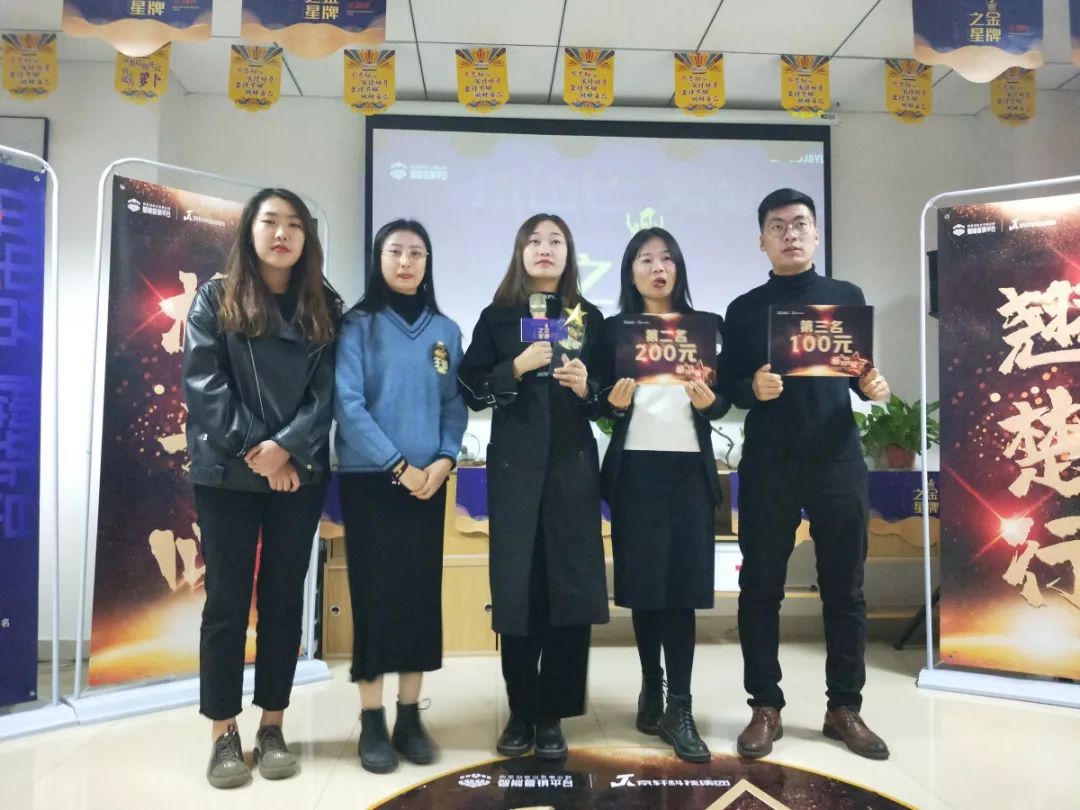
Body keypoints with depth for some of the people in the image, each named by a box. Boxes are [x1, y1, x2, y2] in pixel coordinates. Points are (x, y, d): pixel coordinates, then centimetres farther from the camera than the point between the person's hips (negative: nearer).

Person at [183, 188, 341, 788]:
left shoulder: (326, 308, 8)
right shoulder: (215, 300, 3)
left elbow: (327, 391, -1)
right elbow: (204, 384, -6)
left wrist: (286, 447, -15)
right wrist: (254, 451, -14)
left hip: (300, 474, 2)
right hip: (227, 473, -1)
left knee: (284, 598, 7)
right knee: (227, 600, 3)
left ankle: (273, 727, 19)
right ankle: (224, 734, 14)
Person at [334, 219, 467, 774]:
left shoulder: (446, 331, 10)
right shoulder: (357, 326, -2)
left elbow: (455, 405, 7)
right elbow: (348, 405, -10)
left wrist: (444, 460, -10)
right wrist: (398, 466, -14)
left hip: (427, 481, 4)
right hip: (369, 478, -3)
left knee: (423, 593, 6)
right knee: (375, 593, 0)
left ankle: (410, 716, 17)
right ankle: (371, 722, 11)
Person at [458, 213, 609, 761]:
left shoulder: (589, 318, 10)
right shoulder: (497, 317, 8)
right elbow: (471, 390, 0)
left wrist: (586, 388, -12)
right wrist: (517, 367, -13)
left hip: (572, 465, 1)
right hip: (515, 467, 0)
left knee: (571, 587, -2)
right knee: (517, 588, -1)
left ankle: (553, 715, 11)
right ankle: (521, 712, 14)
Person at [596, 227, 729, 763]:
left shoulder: (706, 325, 10)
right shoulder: (613, 329, 8)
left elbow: (723, 400, 7)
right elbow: (600, 402, 5)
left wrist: (707, 401, -14)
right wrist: (614, 401, -16)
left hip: (690, 469, 0)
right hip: (634, 469, 0)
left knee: (682, 585, -2)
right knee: (643, 582, 3)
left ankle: (680, 708, 5)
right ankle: (651, 691, 21)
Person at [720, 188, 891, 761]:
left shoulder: (847, 297, 11)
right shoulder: (744, 309, 7)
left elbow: (861, 371, 13)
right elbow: (727, 389, 4)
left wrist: (874, 386, -9)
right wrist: (753, 388, -17)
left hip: (838, 459, 1)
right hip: (768, 464, -1)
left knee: (844, 586, 7)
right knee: (761, 586, 3)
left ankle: (845, 707, 20)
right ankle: (765, 707, 15)